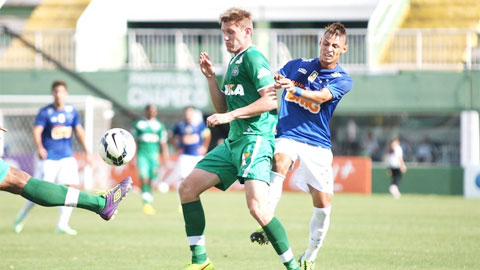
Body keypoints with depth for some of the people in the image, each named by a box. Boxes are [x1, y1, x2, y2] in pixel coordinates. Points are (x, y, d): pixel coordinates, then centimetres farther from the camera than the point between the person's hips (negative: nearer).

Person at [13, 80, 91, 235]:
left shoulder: (71, 111, 7)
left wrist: (86, 151, 9)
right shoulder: (45, 112, -7)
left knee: (70, 187, -11)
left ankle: (62, 224, -7)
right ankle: (22, 215, 19)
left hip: (67, 157, 4)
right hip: (48, 158, -4)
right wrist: (39, 148, -34)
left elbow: (79, 131, 14)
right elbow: (36, 131, -16)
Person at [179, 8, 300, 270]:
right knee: (188, 188, 5)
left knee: (257, 207, -24)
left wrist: (230, 116, -19)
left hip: (256, 139, -10)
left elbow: (270, 100, -18)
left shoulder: (252, 57, -8)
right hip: (234, 141, 10)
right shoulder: (233, 62, 20)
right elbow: (222, 109, 25)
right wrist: (210, 76, 14)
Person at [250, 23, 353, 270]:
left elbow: (321, 96, -19)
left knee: (323, 203, -4)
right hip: (287, 135, 0)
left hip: (317, 143, 0)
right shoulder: (298, 65, 10)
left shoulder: (343, 80, 1)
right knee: (280, 160, -35)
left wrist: (295, 90, -36)